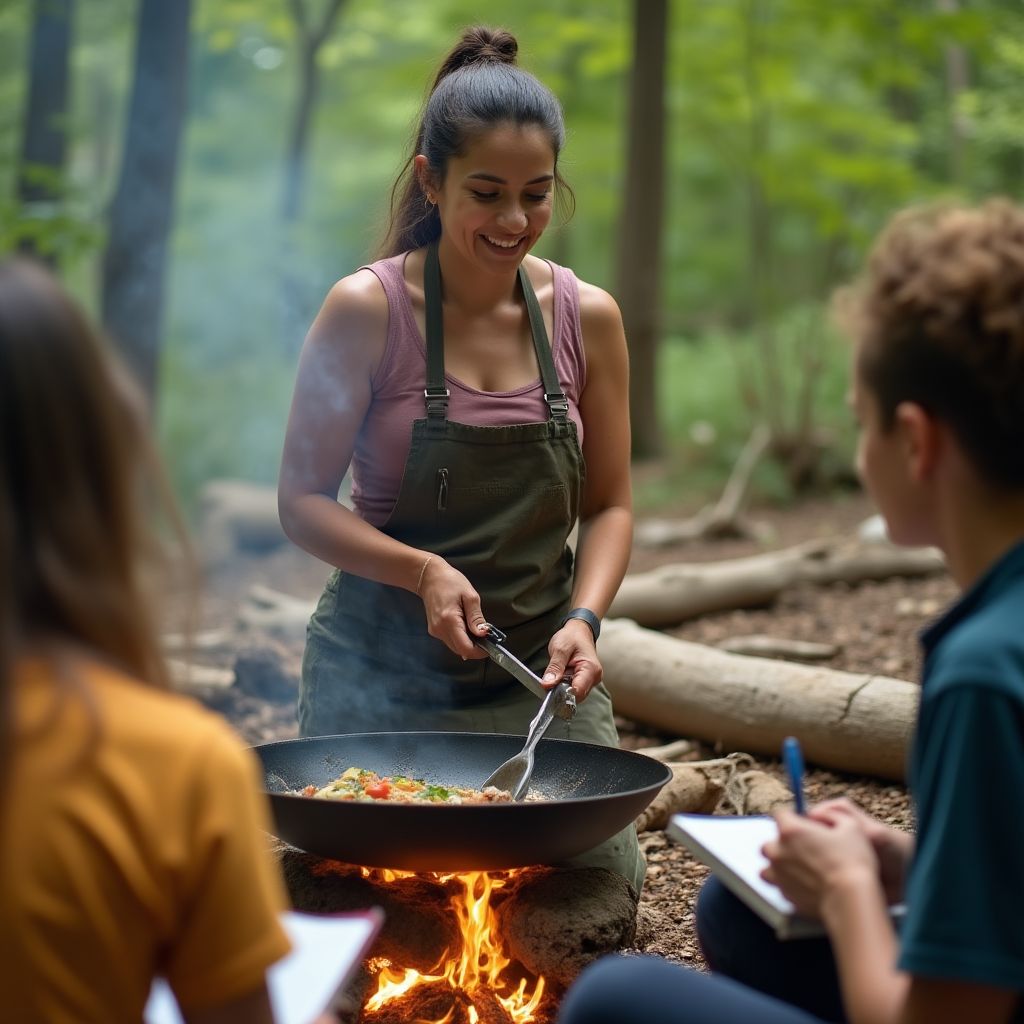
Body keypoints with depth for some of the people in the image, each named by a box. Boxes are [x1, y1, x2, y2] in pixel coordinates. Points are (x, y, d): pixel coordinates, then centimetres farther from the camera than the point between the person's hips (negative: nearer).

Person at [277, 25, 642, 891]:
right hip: (380, 673, -2)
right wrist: (422, 570, -21)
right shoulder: (368, 310, -9)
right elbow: (301, 500, -6)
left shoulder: (587, 317, 1)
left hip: (538, 668, 3)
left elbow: (609, 505, 7)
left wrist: (583, 617, -11)